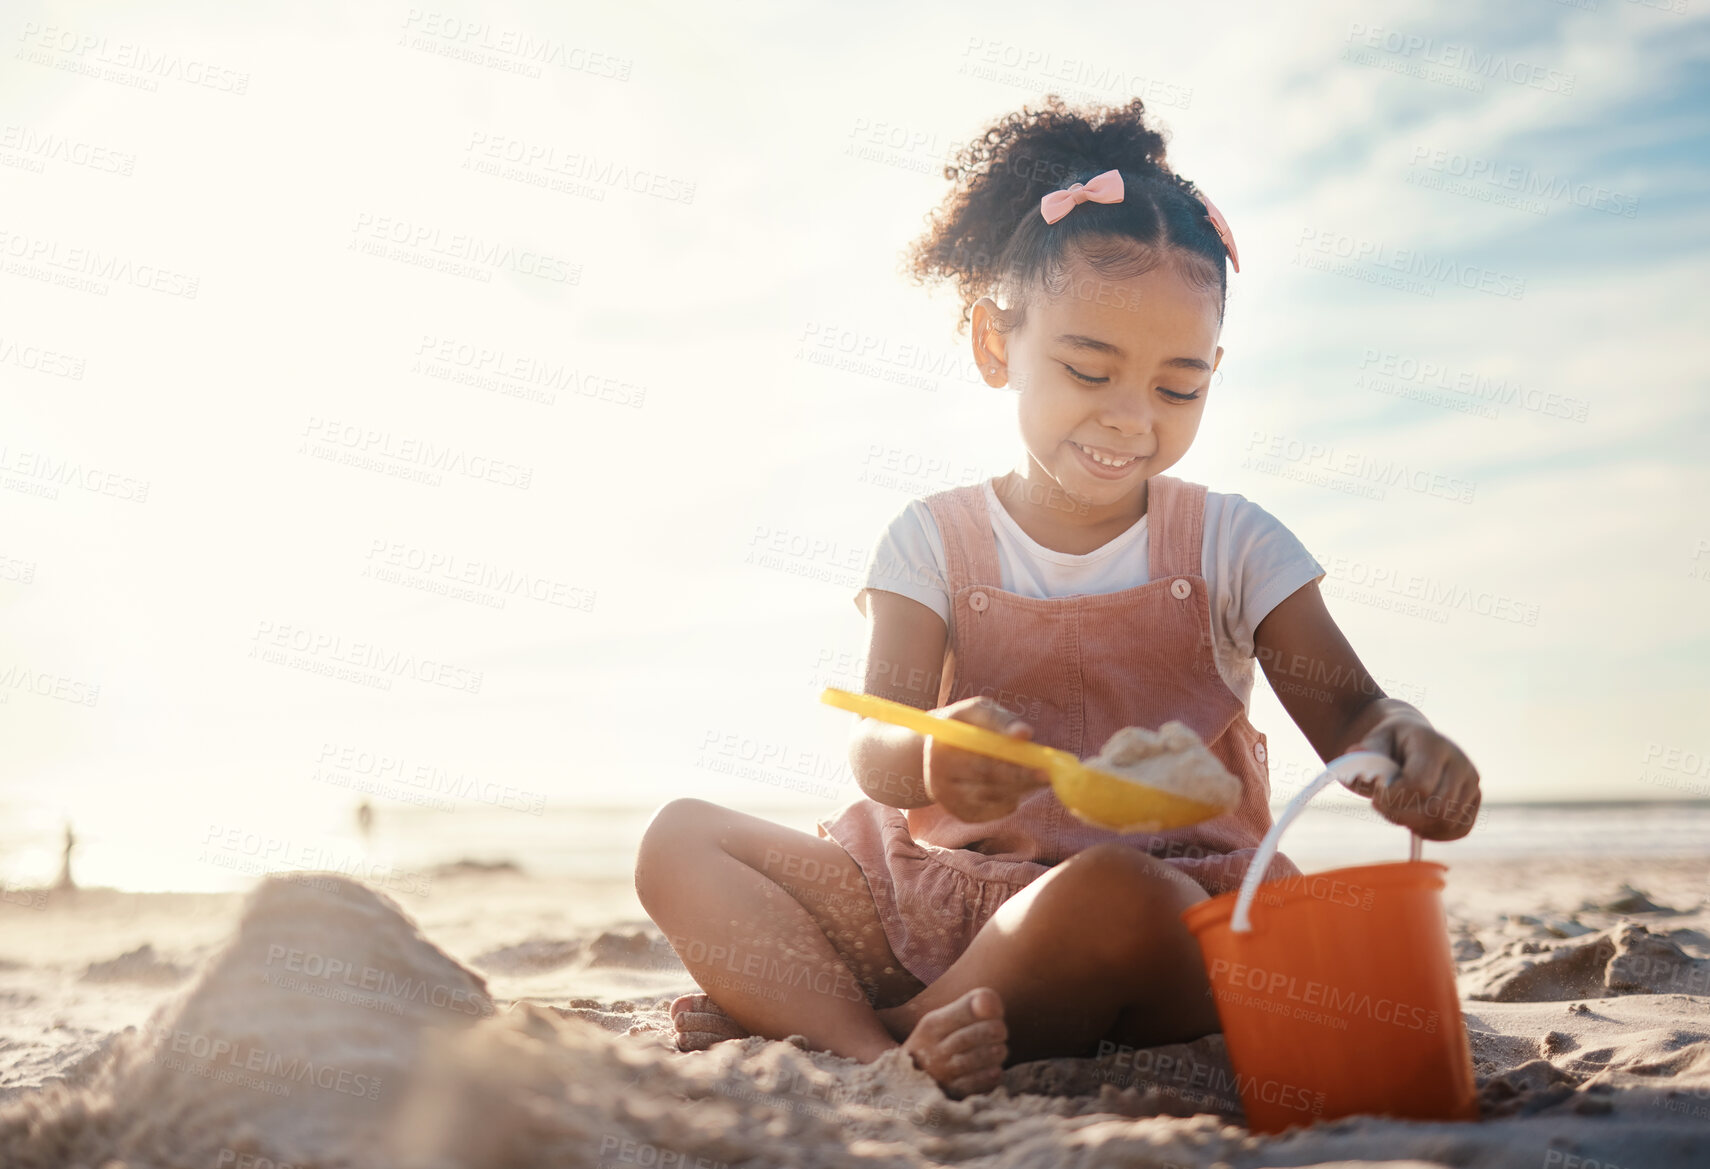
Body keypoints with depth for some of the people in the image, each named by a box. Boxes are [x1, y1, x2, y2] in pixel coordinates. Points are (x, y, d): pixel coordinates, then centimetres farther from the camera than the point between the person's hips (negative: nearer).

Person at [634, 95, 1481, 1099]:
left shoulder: (1231, 545, 4)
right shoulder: (934, 542, 4)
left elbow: (1346, 709, -3)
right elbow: (875, 743, -9)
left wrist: (1404, 740, -30)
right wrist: (928, 760, -35)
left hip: (1179, 927, -2)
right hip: (952, 894, 2)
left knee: (1113, 891, -39)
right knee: (683, 839, -12)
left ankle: (791, 1019, -21)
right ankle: (876, 1056, -35)